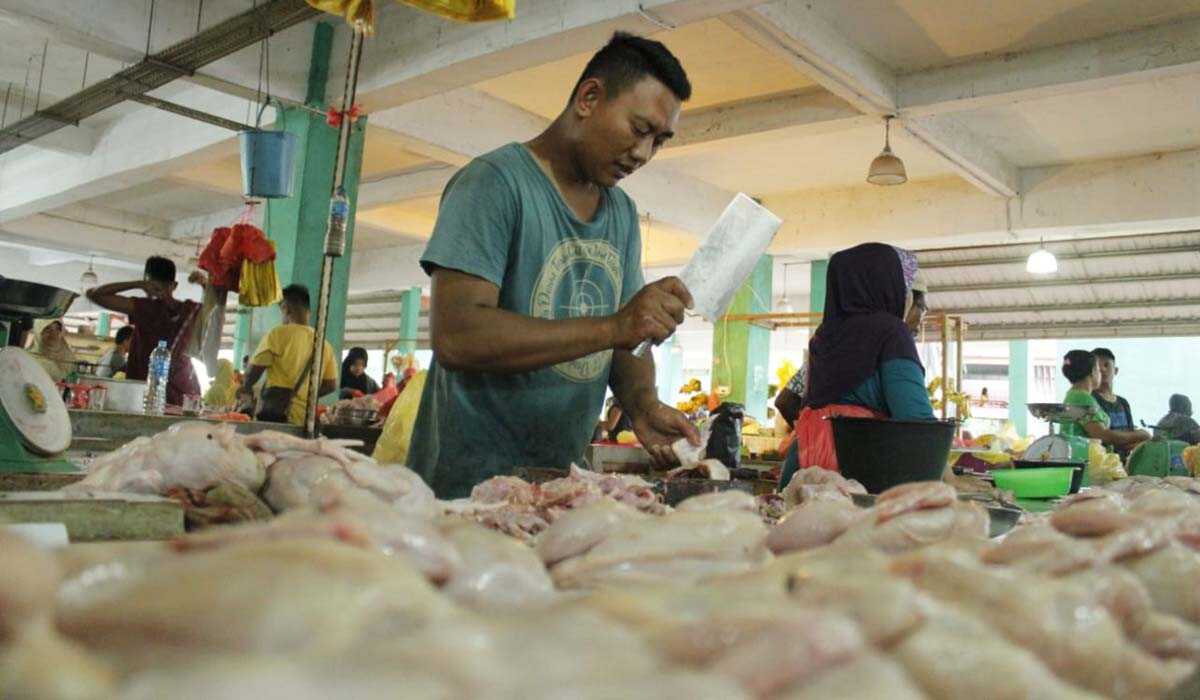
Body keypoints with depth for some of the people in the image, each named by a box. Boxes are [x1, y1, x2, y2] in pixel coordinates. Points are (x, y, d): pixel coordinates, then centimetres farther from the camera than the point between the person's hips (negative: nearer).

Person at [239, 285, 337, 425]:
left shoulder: (279, 334, -5)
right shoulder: (324, 345, 6)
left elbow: (254, 370, -1)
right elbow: (331, 385, 10)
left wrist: (246, 390, 19)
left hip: (275, 414, -4)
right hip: (305, 418, 4)